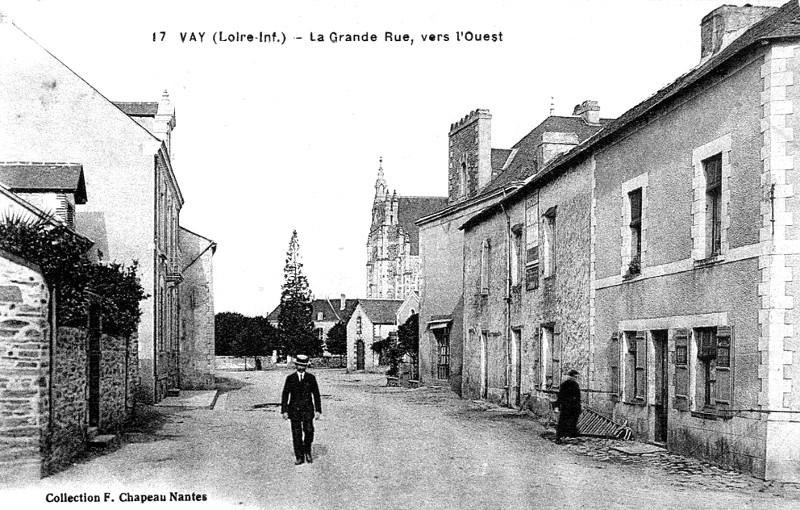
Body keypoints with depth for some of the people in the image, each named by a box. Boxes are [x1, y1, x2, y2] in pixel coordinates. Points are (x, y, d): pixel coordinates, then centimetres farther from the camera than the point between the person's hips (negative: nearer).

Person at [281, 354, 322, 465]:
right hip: (294, 409, 0)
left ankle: (307, 451, 10)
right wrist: (284, 411, -5)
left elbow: (316, 394, 6)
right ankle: (299, 457, 8)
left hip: (307, 408, 0)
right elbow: (285, 395, 3)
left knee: (309, 430, -14)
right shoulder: (290, 378, 4)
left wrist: (318, 410, 0)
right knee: (296, 434, -1)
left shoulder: (311, 378, 5)